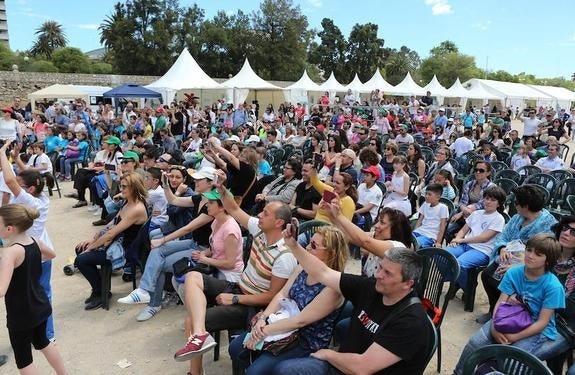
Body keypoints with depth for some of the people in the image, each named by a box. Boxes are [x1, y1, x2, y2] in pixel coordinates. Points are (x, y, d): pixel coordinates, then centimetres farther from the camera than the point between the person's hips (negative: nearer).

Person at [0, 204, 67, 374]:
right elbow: (52, 254, 19)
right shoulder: (34, 242, -4)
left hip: (21, 315, -7)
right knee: (42, 342, 29)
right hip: (40, 306, 7)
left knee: (23, 359, 11)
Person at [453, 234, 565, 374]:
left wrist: (513, 337, -23)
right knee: (475, 342, -15)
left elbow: (542, 323, -16)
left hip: (537, 330, -3)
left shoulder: (553, 286, -17)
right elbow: (500, 302, -6)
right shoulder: (513, 273, -5)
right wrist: (495, 328, -23)